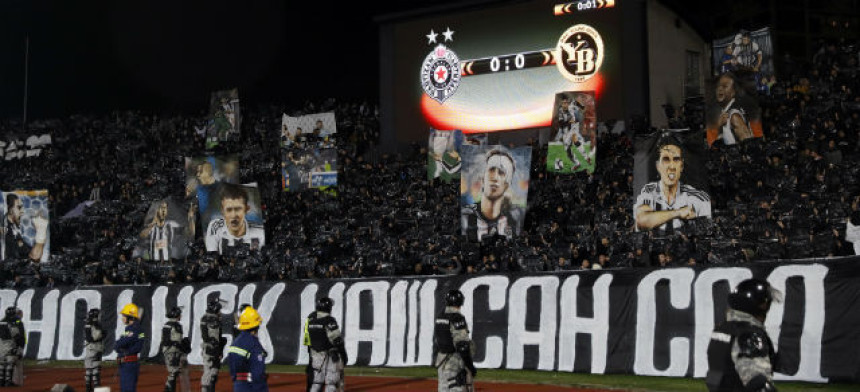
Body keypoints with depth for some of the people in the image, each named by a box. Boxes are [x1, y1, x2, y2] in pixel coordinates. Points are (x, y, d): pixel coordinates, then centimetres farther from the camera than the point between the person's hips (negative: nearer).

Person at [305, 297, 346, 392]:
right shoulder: (329, 320, -17)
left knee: (317, 381, 14)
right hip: (330, 355, -7)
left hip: (316, 355, 7)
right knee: (331, 382, -2)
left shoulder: (311, 320, 5)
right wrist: (344, 355, -9)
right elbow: (337, 340, -17)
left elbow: (308, 337, 12)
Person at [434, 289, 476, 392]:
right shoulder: (458, 319, -17)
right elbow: (462, 345, -21)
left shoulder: (439, 318, 7)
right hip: (456, 361, -8)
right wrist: (470, 365, -16)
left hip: (441, 360, 8)